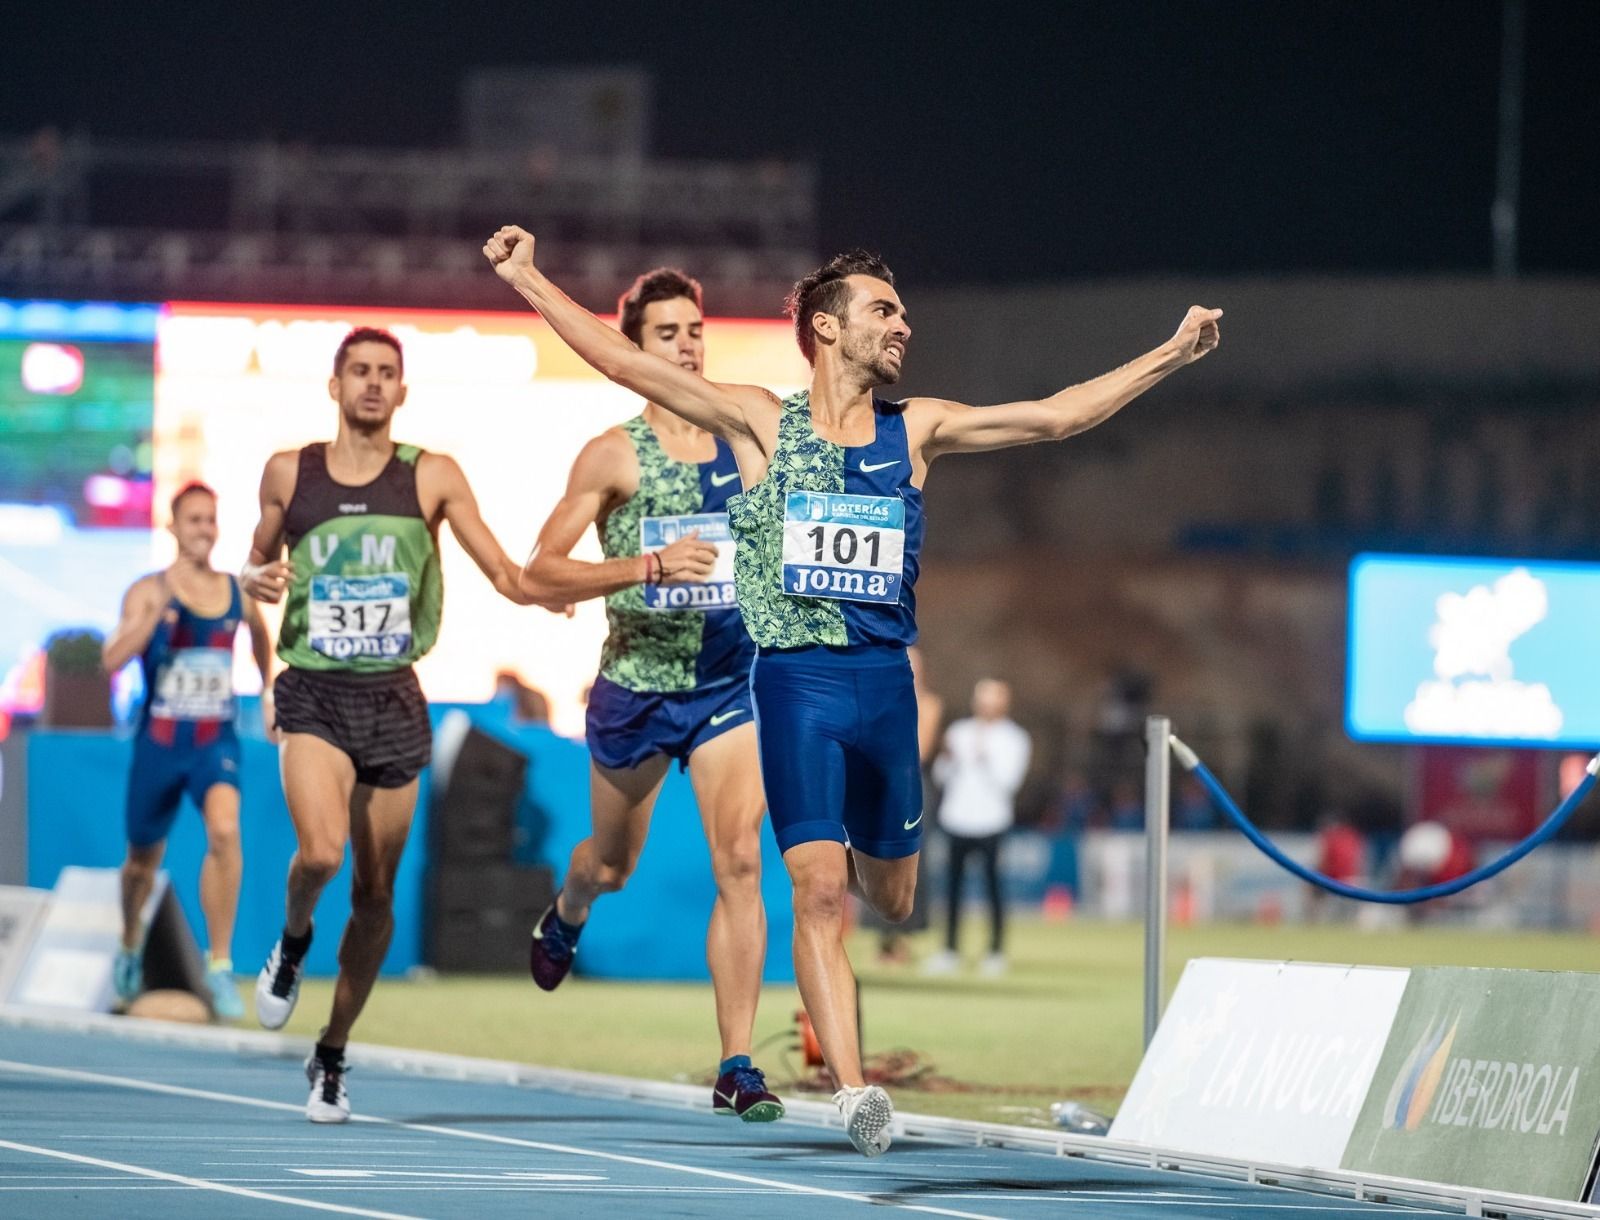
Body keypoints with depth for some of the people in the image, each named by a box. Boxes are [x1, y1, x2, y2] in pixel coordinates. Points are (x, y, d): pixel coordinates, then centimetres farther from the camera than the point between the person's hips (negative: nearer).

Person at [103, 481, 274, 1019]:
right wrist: (155, 617, -34)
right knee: (144, 858, 15)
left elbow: (261, 636, 26)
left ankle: (220, 964, -20)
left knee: (225, 831, -26)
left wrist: (268, 693, 24)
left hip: (216, 739, 1)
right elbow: (112, 660, -23)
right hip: (159, 742, -1)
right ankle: (130, 950, 45)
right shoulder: (149, 591, -9)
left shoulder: (237, 593, 1)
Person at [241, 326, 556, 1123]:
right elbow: (259, 558, 19)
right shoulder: (289, 473, 4)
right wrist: (255, 579, -4)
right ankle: (292, 942, 10)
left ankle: (332, 1057, 21)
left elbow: (502, 570, -1)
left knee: (375, 891, 5)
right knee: (321, 852, -25)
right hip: (314, 696, -1)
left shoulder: (431, 478, 1)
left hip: (394, 699, 1)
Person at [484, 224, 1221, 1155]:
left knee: (892, 900, 14)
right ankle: (855, 1090, -16)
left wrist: (1172, 355, 3)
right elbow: (624, 361, -2)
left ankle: (867, 844, 51)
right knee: (820, 891, -14)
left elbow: (1057, 415, 7)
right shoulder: (762, 423, 1)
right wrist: (527, 281, -7)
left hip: (886, 682, 3)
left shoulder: (916, 431, 8)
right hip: (797, 678, -3)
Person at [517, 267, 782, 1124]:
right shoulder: (613, 455, -8)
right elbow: (538, 577, -13)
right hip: (637, 683, -1)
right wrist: (647, 565, -24)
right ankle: (565, 917, 57)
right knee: (612, 863, 19)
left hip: (732, 680, 1)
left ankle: (736, 1068, -14)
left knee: (740, 860, -15)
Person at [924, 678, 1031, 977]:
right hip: (956, 820, 4)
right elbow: (943, 776, 13)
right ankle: (950, 950, 10)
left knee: (992, 884, -4)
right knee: (953, 884, 4)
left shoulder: (1014, 739, 3)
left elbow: (1008, 781, -7)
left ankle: (996, 952, 3)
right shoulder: (959, 732, 14)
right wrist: (946, 756, -6)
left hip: (990, 821, -4)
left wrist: (985, 760, -19)